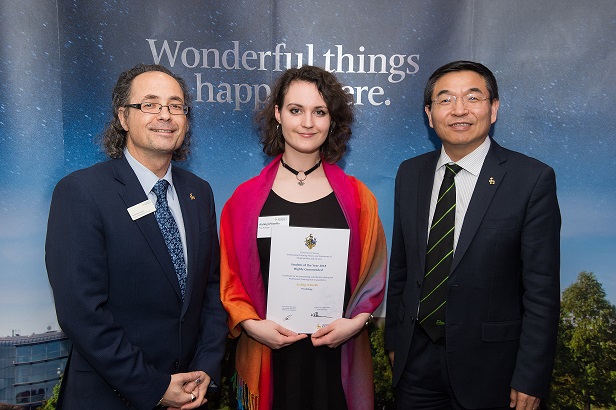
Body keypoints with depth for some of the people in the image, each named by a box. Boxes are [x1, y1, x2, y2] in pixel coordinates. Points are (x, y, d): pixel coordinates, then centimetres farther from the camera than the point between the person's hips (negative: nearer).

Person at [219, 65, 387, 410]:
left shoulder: (356, 197, 0)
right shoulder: (246, 199, -1)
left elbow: (373, 272, 6)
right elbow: (230, 278, 3)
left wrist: (356, 321, -8)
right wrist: (251, 324, -11)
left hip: (338, 357, 1)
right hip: (269, 358, 0)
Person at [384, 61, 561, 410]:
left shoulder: (533, 178, -12)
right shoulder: (410, 174, 1)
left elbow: (542, 290, -11)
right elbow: (400, 267, 7)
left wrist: (531, 380, -11)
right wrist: (393, 338, 9)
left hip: (488, 365, -3)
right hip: (416, 358, 4)